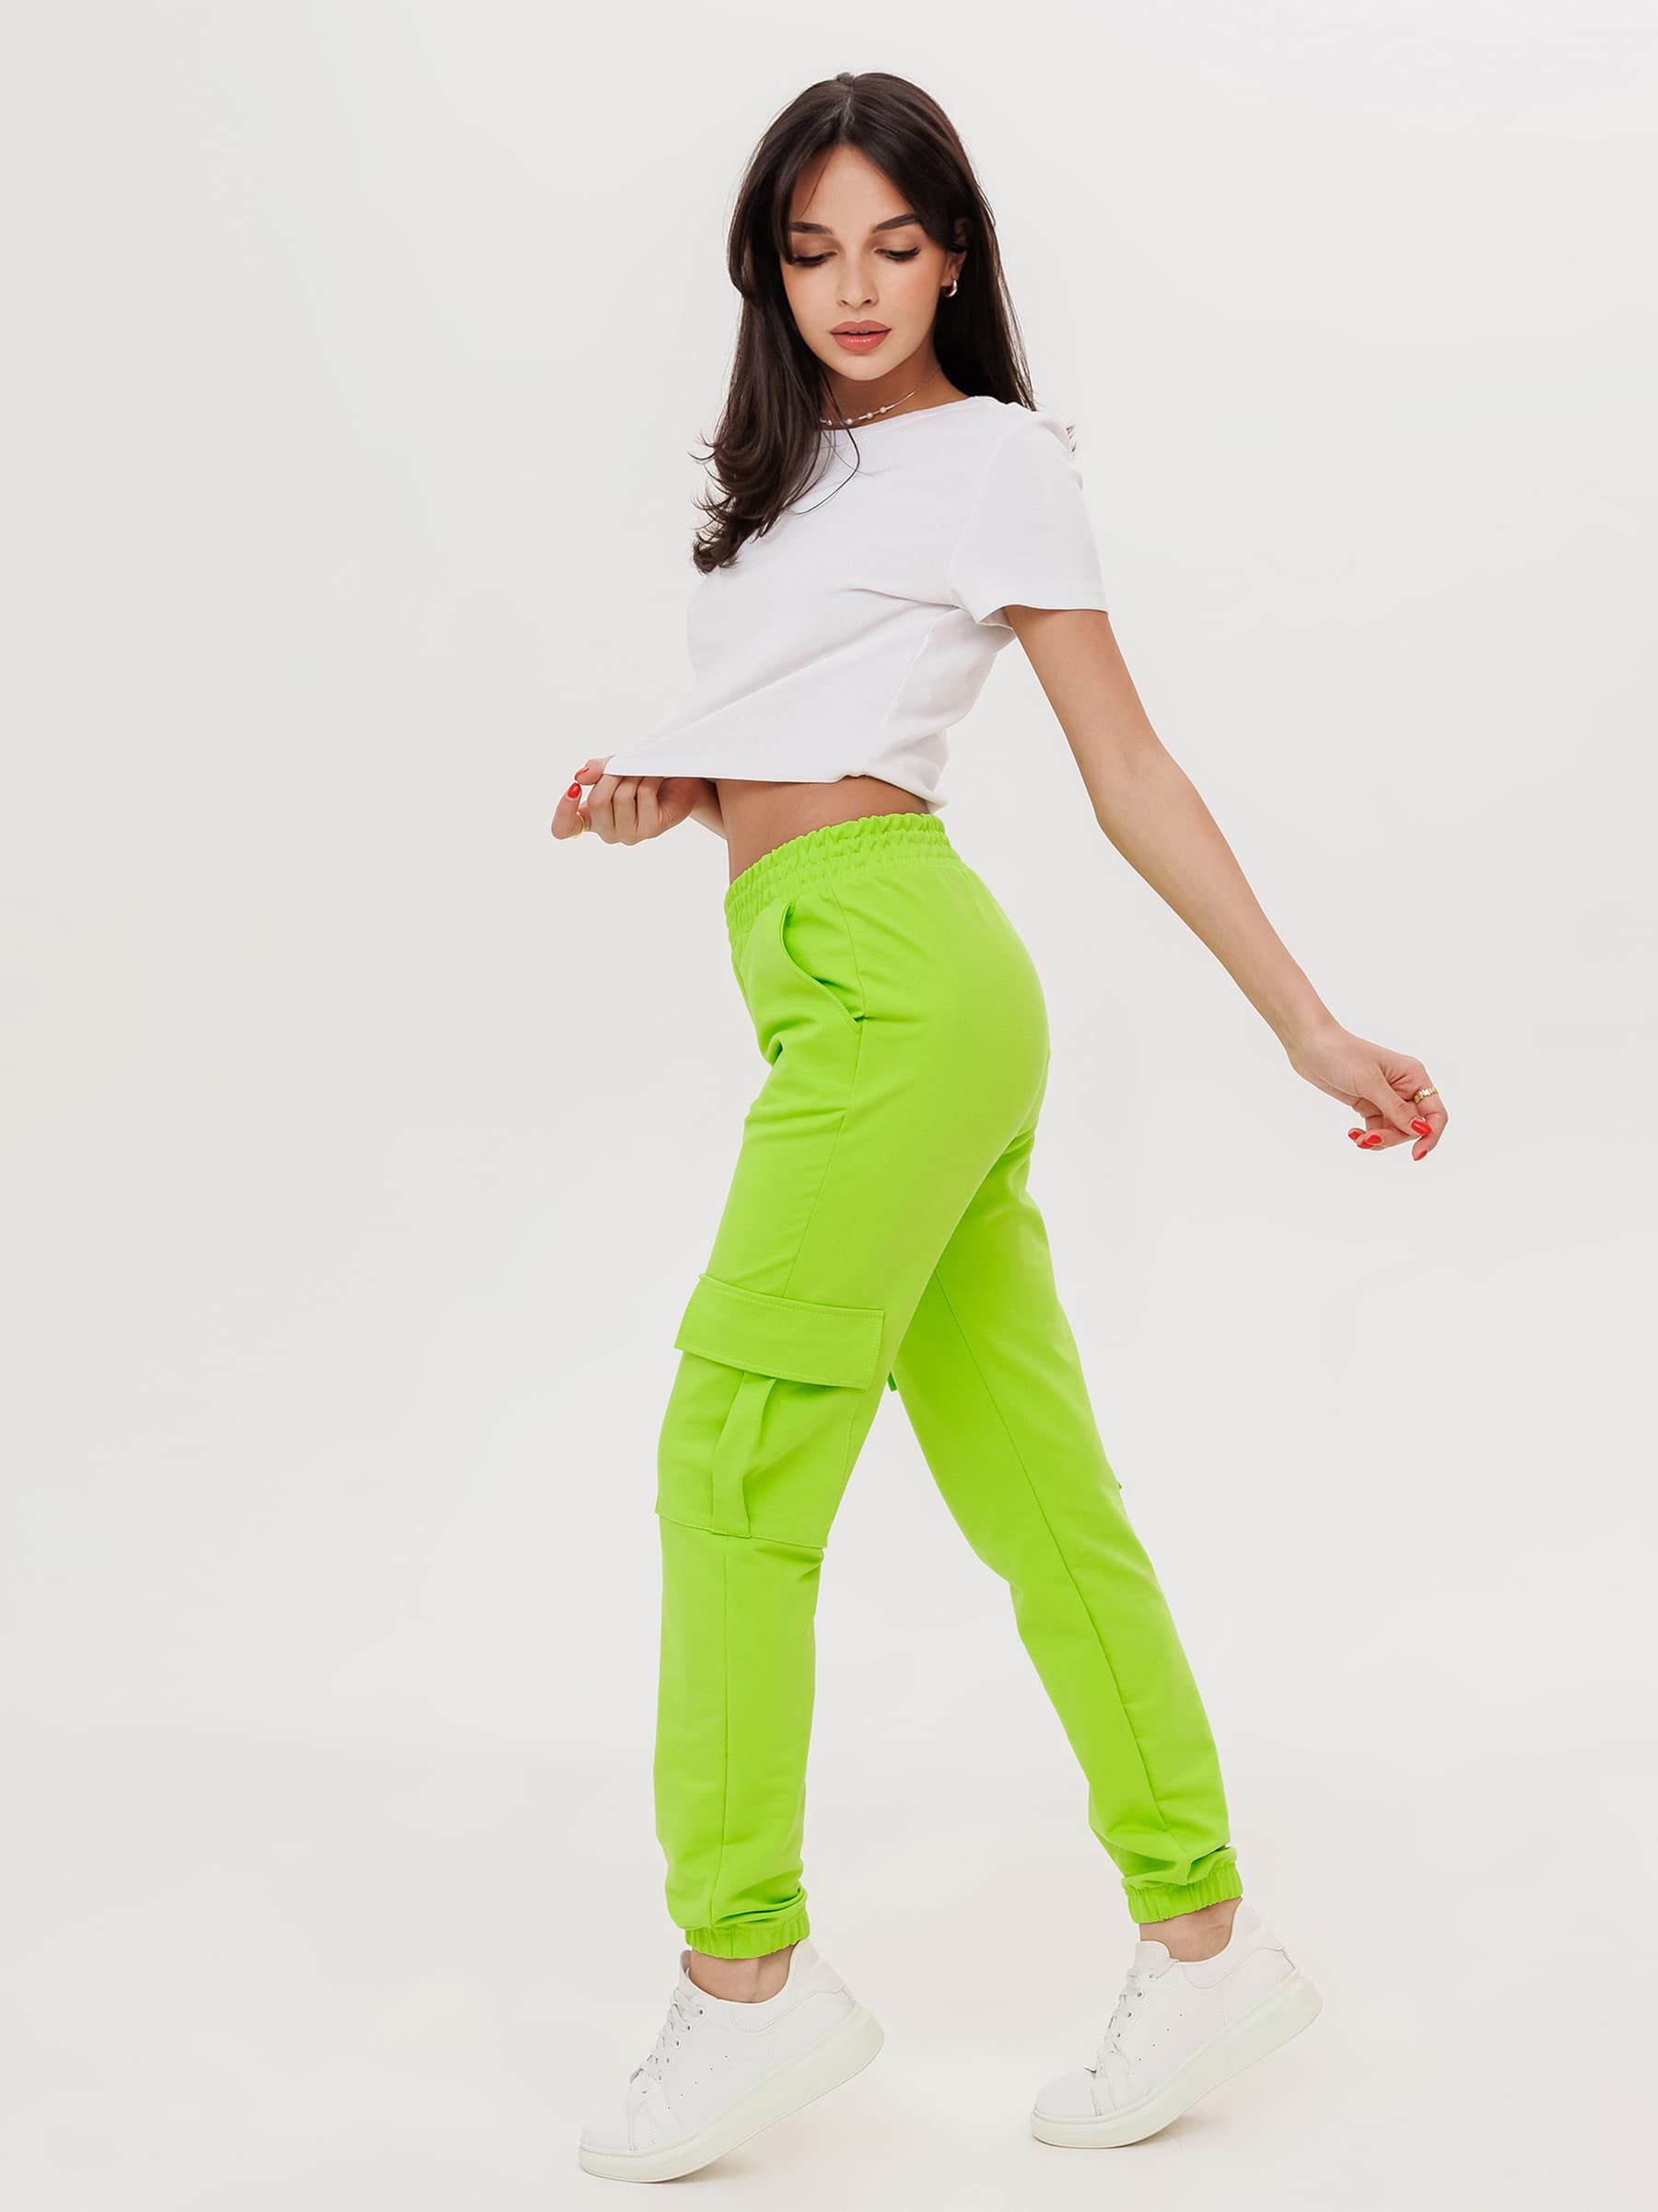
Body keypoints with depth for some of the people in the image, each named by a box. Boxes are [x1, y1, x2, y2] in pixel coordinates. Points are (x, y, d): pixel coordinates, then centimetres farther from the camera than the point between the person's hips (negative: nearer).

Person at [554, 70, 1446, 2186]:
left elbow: (1132, 778, 0)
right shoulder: (799, 464, 24)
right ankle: (1203, 1936, 11)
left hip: (892, 970, -7)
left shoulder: (993, 459, 2)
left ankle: (745, 1968, -4)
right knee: (1035, 1489, 5)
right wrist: (664, 790, 6)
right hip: (832, 980, 7)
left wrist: (1308, 1025, -2)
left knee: (732, 1458, -11)